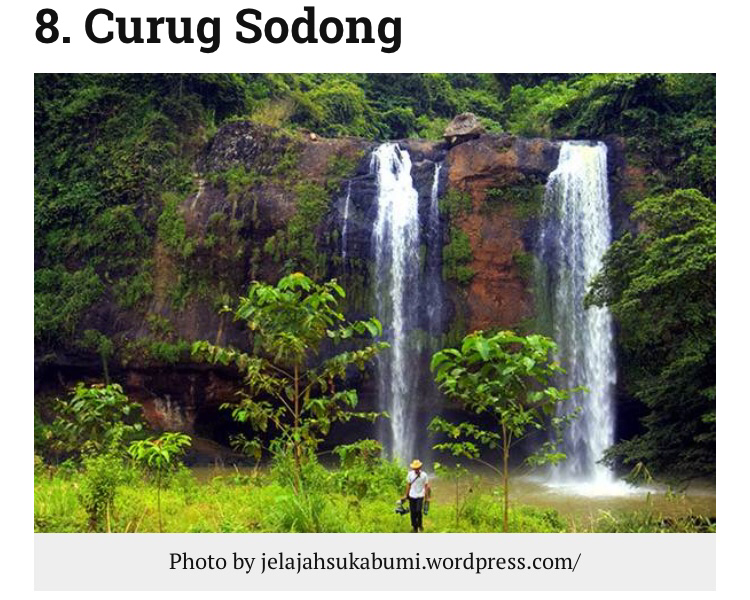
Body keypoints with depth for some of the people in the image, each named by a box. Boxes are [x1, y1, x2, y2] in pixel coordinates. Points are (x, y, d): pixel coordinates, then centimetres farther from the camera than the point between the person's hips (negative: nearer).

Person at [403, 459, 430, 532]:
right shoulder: (410, 474, 0)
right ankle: (415, 528, 19)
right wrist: (406, 495, 11)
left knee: (418, 511, -17)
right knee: (413, 512, 3)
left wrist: (427, 497, 2)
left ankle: (420, 524, 9)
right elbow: (408, 485, 9)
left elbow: (426, 486, 2)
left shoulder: (424, 475, -5)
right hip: (412, 496, 2)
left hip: (420, 496, -2)